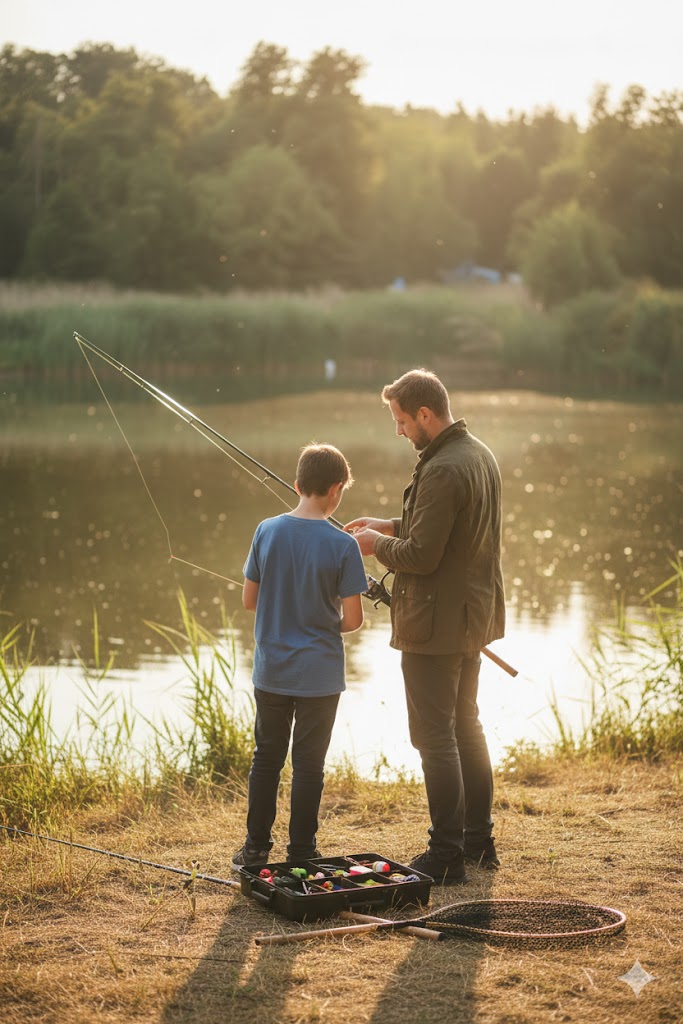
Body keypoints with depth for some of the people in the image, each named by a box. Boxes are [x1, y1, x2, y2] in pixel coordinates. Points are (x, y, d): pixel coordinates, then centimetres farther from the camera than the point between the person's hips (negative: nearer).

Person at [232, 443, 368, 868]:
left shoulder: (267, 531, -5)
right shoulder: (343, 545, -14)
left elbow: (249, 600, 2)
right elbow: (353, 619, -12)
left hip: (271, 671, 3)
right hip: (319, 674, -3)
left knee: (267, 757, 15)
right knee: (309, 763, 7)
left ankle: (256, 848, 22)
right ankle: (301, 853, 13)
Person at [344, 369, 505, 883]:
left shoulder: (442, 471, -23)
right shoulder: (480, 455, 9)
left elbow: (421, 556, -24)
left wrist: (376, 544, -6)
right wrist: (393, 527, 14)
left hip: (435, 624, -10)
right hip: (474, 615, 10)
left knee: (436, 737, -3)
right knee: (466, 726, 19)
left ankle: (447, 854, 2)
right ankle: (479, 840, 27)